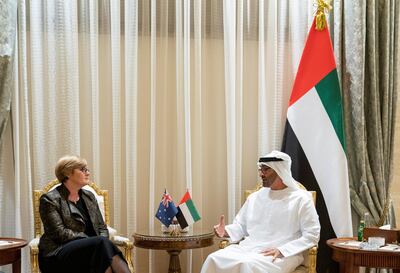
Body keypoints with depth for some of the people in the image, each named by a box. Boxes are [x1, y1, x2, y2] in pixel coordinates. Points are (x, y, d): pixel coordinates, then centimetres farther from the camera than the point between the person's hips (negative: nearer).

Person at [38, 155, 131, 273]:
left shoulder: (89, 196, 19)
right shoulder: (50, 200, 0)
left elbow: (102, 227, 18)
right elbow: (60, 233, -11)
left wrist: (101, 242, -7)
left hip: (87, 249, 5)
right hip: (58, 254, -5)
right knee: (102, 242, -32)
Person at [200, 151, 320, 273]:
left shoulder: (300, 199, 0)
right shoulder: (254, 197, 17)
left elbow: (312, 235, -6)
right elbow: (240, 225, 23)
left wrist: (282, 250, -16)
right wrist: (226, 231, 0)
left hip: (283, 255, -5)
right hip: (249, 248, 5)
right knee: (214, 259, -22)